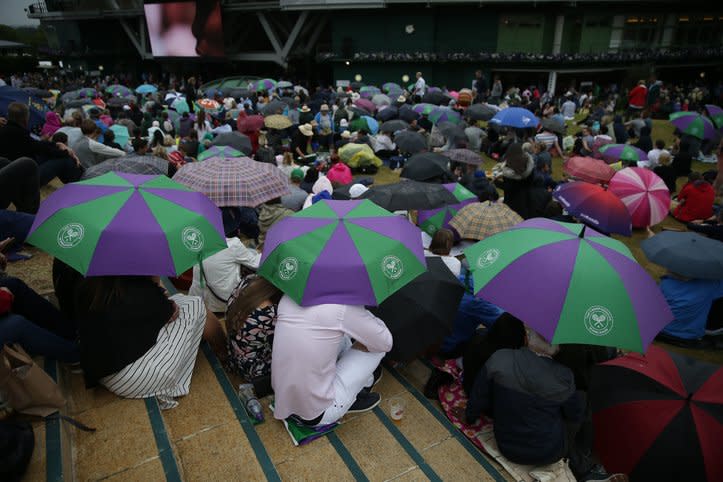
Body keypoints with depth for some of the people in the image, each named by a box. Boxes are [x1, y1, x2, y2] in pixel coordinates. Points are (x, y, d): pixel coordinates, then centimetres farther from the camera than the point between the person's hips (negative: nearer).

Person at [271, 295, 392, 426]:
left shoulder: (287, 297, -3)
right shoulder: (343, 305, -21)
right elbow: (385, 343, -7)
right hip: (315, 415, -6)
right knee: (375, 345, 3)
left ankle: (363, 377, 35)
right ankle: (354, 398, 23)